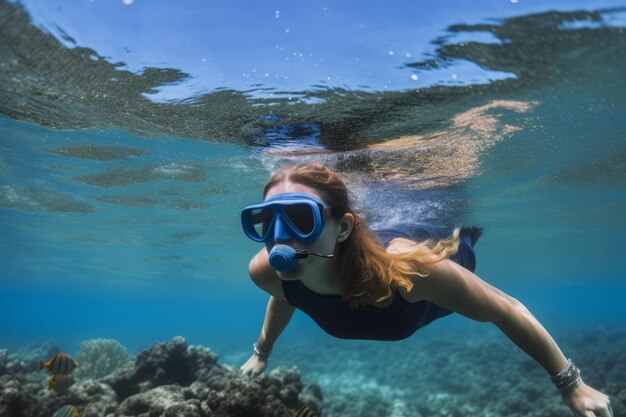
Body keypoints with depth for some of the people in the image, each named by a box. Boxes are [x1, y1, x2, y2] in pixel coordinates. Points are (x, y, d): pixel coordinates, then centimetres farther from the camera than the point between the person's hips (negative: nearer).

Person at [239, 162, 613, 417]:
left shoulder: (405, 267, -50)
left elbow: (508, 310, -33)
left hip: (433, 246, -3)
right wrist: (262, 352, 8)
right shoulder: (266, 271, -36)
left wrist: (572, 385, -22)